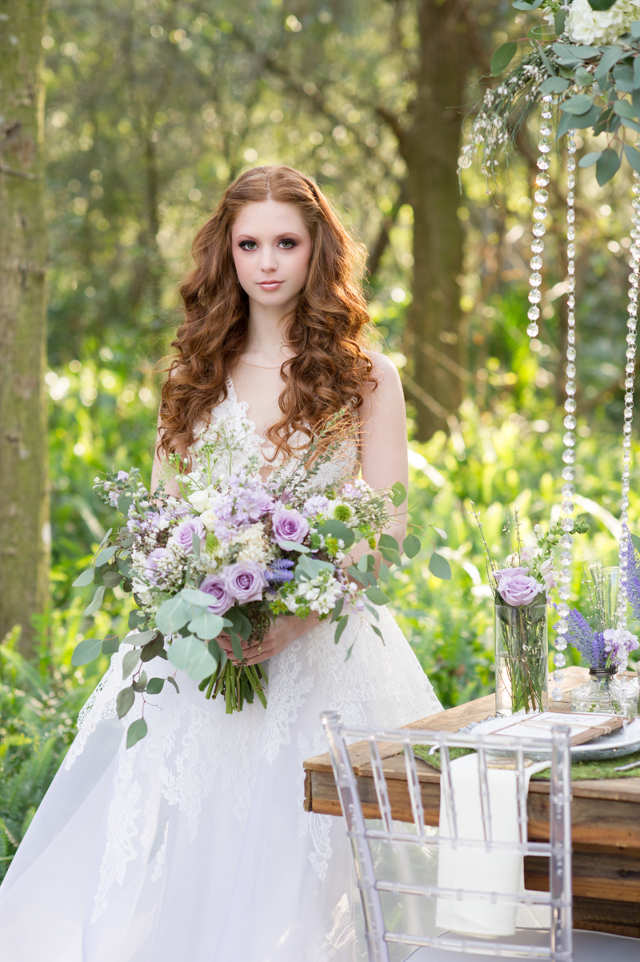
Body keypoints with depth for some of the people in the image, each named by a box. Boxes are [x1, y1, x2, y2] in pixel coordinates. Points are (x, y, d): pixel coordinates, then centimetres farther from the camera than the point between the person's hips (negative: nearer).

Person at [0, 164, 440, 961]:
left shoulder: (365, 379, 3)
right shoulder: (196, 377, 12)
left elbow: (385, 530, -3)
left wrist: (300, 613, -18)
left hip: (324, 649, -2)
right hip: (202, 655, 3)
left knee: (293, 877, -6)